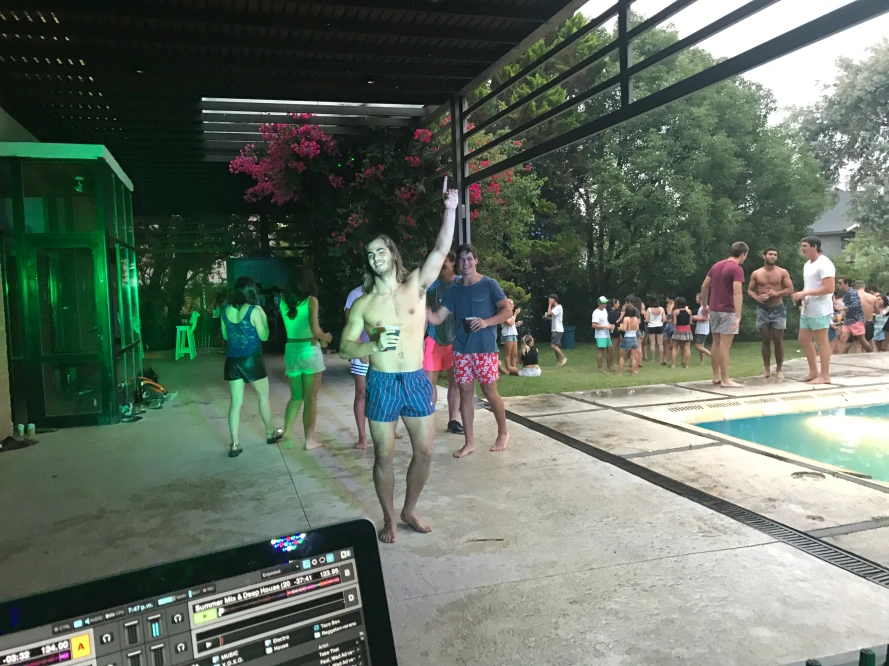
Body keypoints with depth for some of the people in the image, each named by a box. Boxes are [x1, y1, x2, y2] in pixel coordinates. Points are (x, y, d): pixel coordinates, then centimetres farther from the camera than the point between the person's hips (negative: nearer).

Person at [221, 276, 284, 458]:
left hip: (232, 360, 4)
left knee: (236, 402, 6)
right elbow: (264, 336, -7)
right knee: (263, 397, 16)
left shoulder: (226, 310, 2)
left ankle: (234, 444, 3)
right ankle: (271, 433, 31)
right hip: (252, 359, -4)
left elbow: (225, 335, 13)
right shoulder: (254, 311, -13)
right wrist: (264, 317, 5)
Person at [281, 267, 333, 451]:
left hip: (291, 350, 5)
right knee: (310, 398, 5)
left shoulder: (284, 301, 5)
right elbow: (315, 330, -18)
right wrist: (325, 337, 2)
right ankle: (309, 440, 10)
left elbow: (291, 326, 10)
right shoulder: (311, 300, -10)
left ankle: (287, 433, 13)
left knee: (296, 396, 19)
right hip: (309, 350, -5)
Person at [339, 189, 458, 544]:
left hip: (417, 380, 1)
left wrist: (450, 209, -19)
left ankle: (410, 510, 30)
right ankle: (389, 518, 25)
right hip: (382, 383, -1)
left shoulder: (416, 286, 2)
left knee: (424, 451, 8)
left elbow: (441, 249, -9)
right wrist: (374, 345, -19)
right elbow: (345, 347, 0)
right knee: (384, 456, 6)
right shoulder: (363, 303, 1)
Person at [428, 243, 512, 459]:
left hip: (486, 349, -4)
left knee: (490, 392, 3)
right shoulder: (453, 291, 9)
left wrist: (486, 322, -20)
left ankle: (503, 433, 24)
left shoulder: (489, 284, -3)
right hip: (461, 349, 4)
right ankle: (469, 442, 15)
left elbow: (507, 310, -5)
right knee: (465, 394, 6)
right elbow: (437, 319, 5)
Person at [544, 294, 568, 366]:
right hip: (554, 330, 9)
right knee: (556, 346, 9)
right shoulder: (554, 308, 15)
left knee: (553, 345, -15)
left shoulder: (558, 307, -14)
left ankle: (563, 357, -5)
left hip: (558, 330, -9)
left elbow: (549, 313, -25)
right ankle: (559, 360, 16)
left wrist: (550, 304, -15)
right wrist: (547, 317, 9)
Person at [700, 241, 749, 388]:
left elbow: (704, 286, 14)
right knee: (724, 345, -7)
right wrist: (738, 316, -27)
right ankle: (725, 380, -5)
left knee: (716, 343, 12)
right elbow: (737, 293, -23)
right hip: (727, 311, -8)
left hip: (714, 309, 8)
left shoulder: (717, 265, 11)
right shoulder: (737, 269, -13)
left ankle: (716, 376, 18)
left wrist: (705, 305, 23)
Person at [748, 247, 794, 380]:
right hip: (762, 310, 1)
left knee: (778, 341, 0)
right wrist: (756, 297, -14)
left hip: (778, 309, -1)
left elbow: (790, 289, -3)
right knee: (765, 341, 5)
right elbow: (749, 290, 7)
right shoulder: (756, 273, 4)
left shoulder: (783, 272, 0)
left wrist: (777, 293, -20)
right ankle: (767, 370, 11)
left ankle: (779, 370, 9)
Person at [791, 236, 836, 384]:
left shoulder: (824, 264, -14)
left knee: (821, 341, -4)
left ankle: (825, 375, 3)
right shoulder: (807, 264, 16)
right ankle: (813, 372, 22)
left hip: (820, 309, -10)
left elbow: (829, 288, -21)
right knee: (804, 339, 12)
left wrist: (805, 293, -22)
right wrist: (801, 295, 4)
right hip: (807, 309, 10)